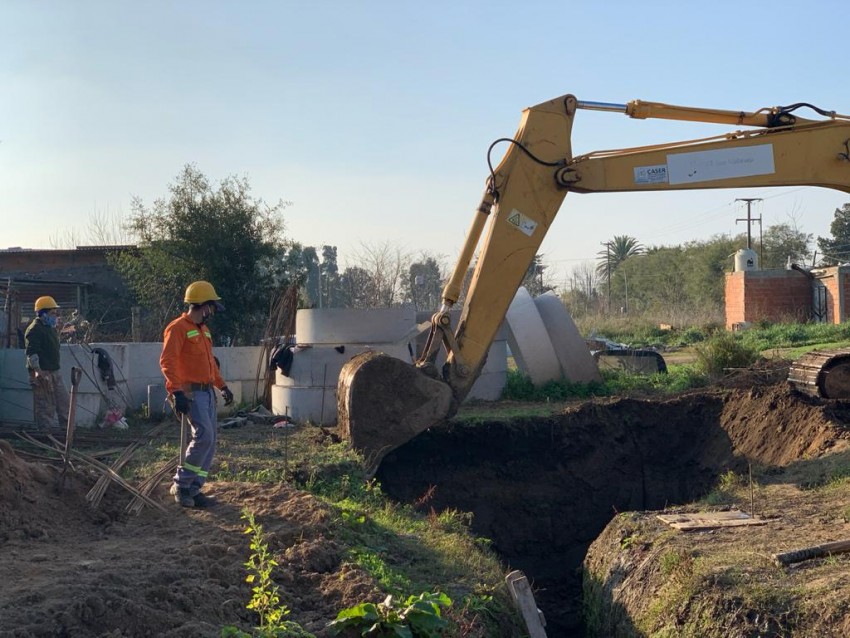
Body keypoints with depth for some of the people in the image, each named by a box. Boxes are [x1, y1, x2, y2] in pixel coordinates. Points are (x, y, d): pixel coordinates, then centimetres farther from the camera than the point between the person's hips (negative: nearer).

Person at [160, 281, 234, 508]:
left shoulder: (204, 330, 19)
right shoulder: (178, 328, -10)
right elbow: (167, 362, -18)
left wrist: (222, 385, 21)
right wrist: (176, 391, -28)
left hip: (207, 392, 9)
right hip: (191, 392, -9)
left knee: (209, 442, 5)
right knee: (204, 435, -20)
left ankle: (194, 490, 10)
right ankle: (181, 485, -8)